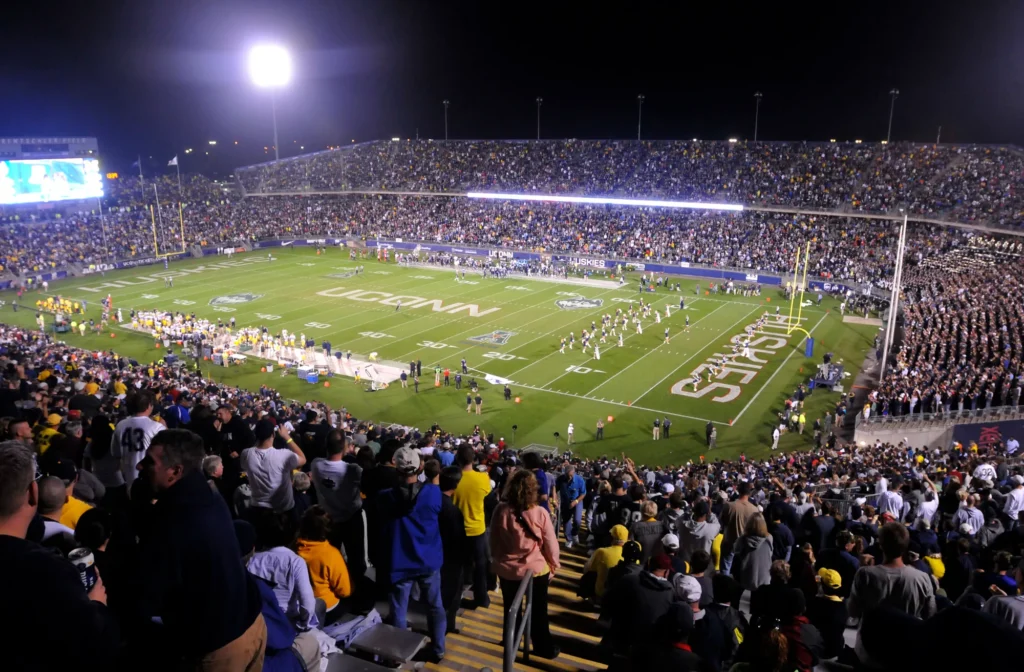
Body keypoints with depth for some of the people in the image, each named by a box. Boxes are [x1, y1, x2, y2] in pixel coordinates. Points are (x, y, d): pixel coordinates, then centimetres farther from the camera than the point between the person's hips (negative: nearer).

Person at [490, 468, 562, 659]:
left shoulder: (501, 510, -18)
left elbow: (493, 540, -4)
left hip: (507, 570, 2)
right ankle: (544, 647, 35)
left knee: (511, 609, 24)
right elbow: (551, 545, -14)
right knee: (538, 611, 19)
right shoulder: (539, 513, -23)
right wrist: (553, 566, 5)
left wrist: (497, 560, 14)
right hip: (536, 569, -2)